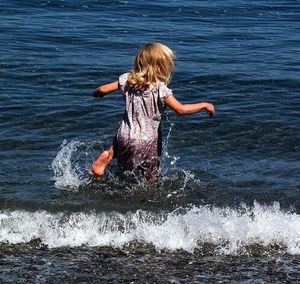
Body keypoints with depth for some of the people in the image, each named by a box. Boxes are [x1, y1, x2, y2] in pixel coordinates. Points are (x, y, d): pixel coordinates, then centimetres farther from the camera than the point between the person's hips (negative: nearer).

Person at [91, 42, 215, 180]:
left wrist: (97, 93, 25)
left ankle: (106, 156, 7)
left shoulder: (128, 79, -2)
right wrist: (204, 105, -5)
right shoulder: (160, 89, -16)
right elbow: (181, 109, -16)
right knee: (150, 179, 13)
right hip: (146, 141, -4)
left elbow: (103, 89, 1)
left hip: (125, 136, 4)